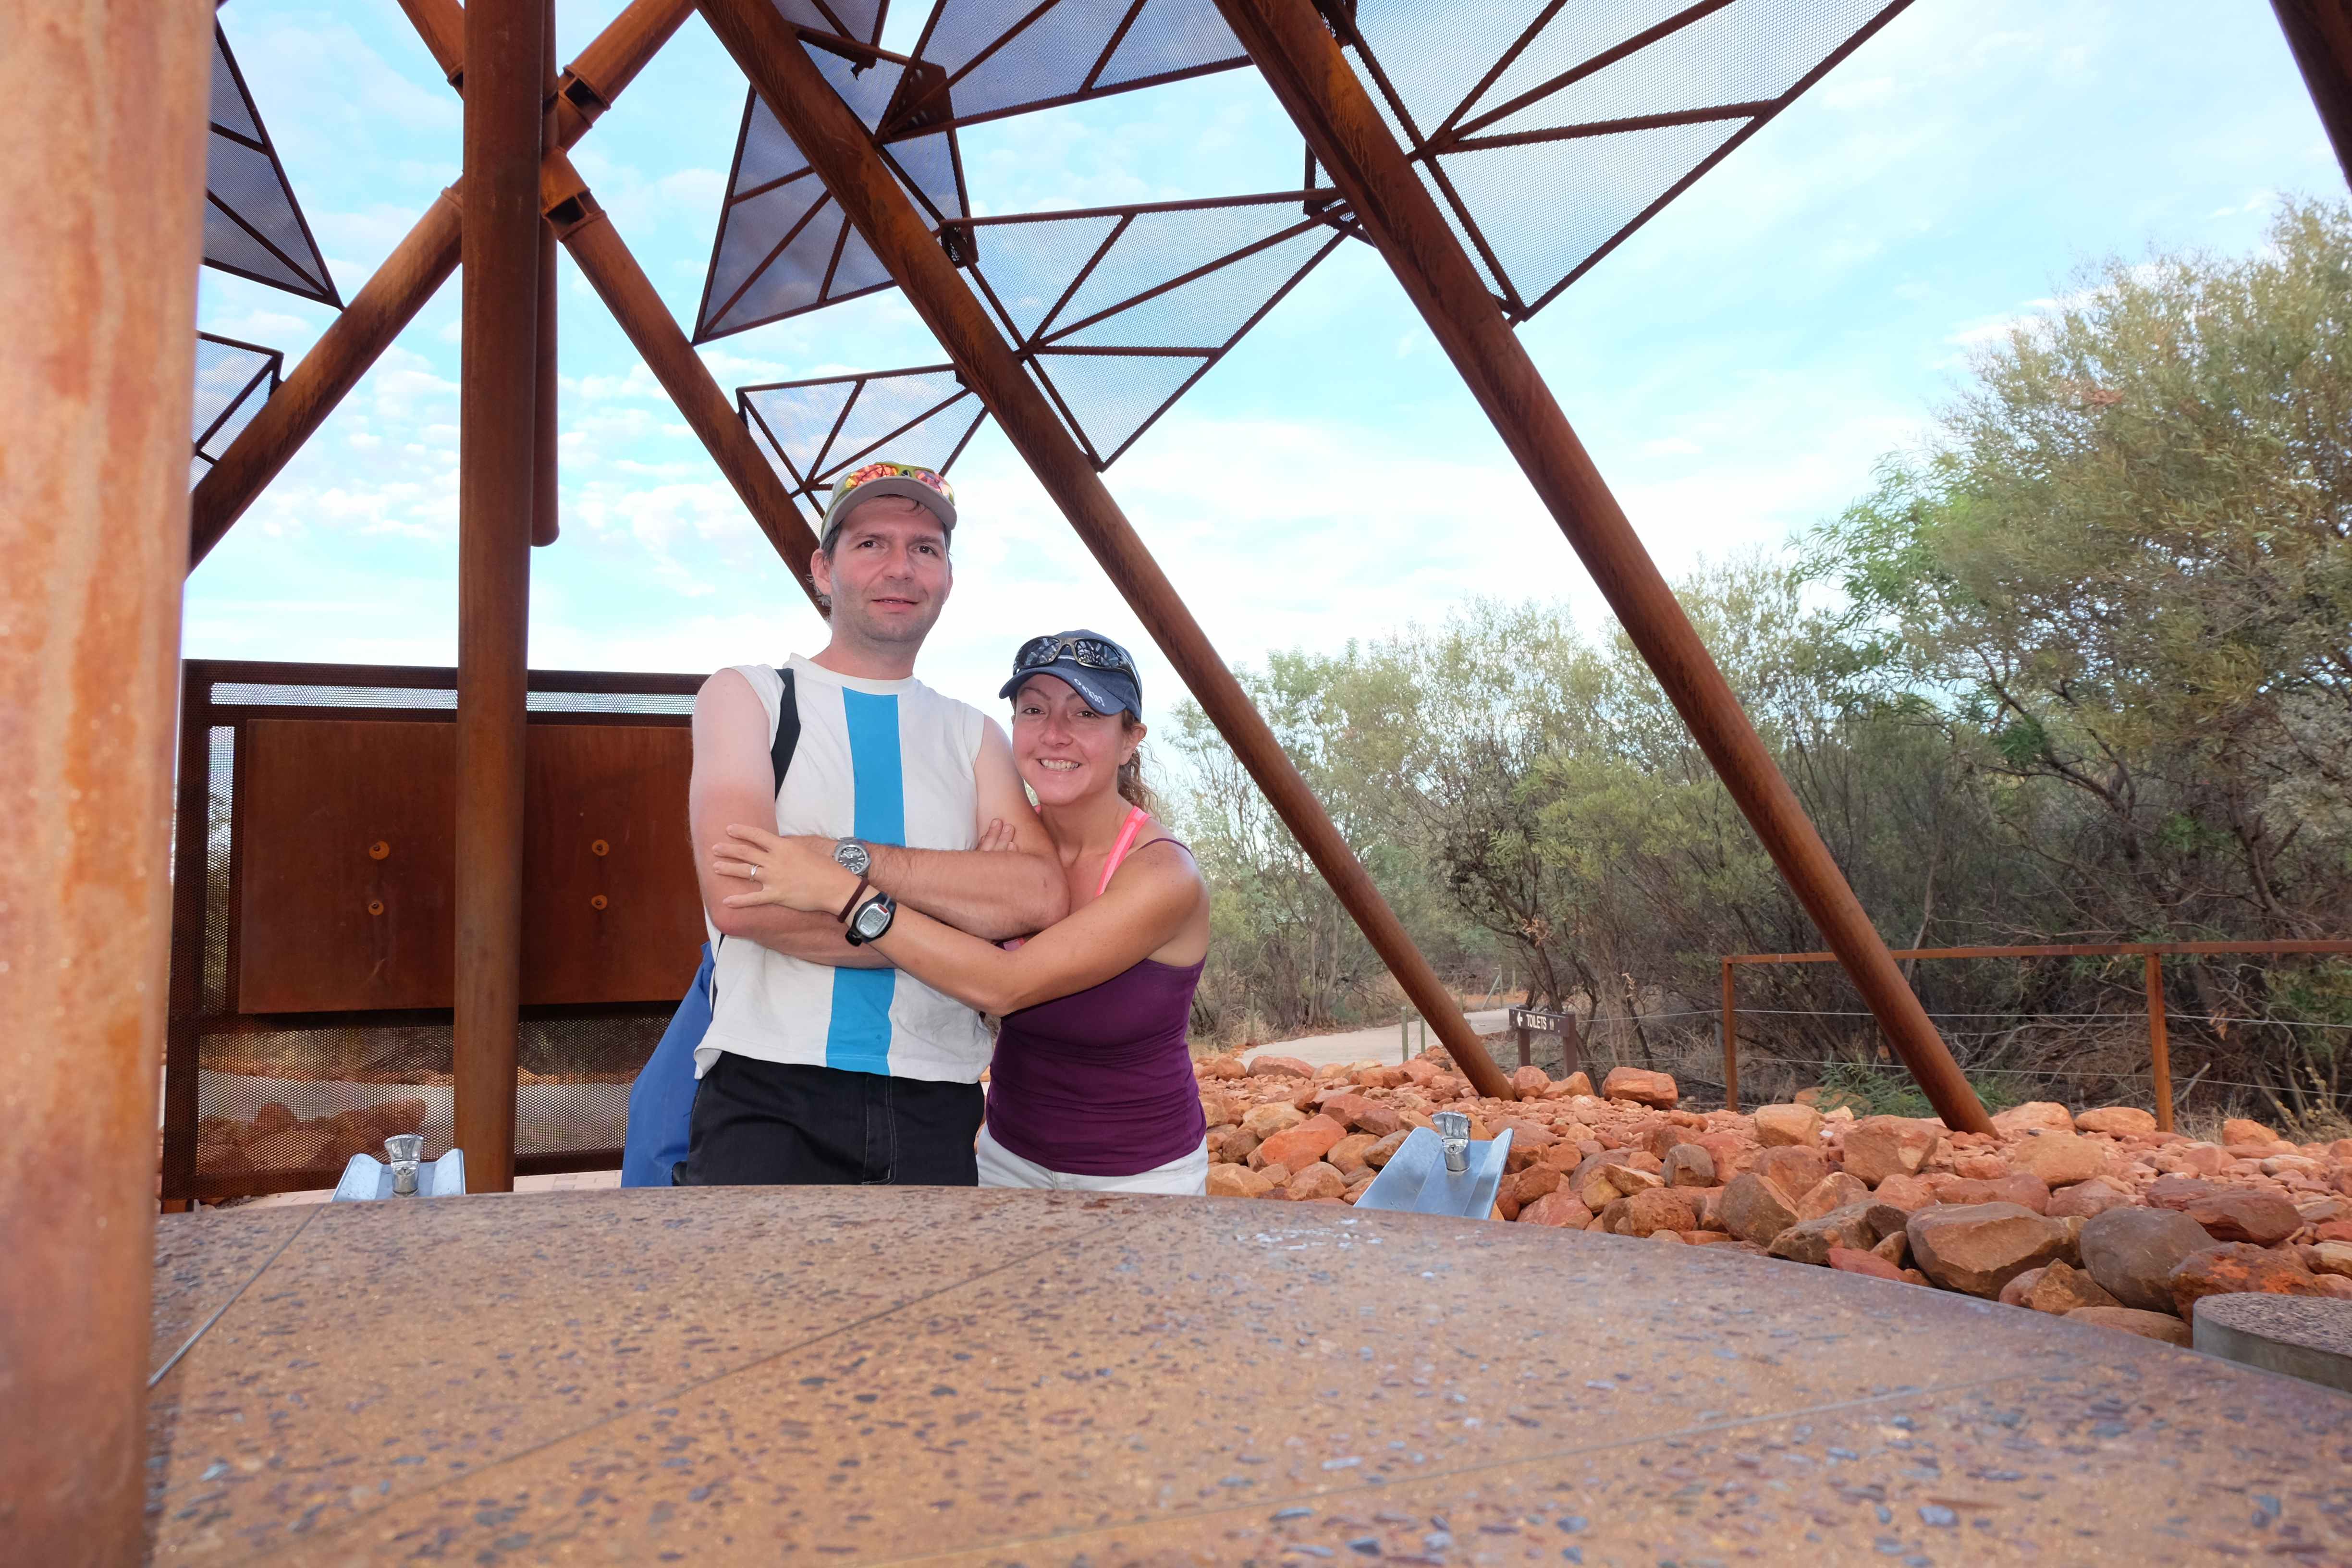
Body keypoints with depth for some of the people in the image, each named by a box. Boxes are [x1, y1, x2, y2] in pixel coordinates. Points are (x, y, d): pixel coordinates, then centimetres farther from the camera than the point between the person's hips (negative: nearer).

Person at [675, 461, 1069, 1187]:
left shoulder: (973, 735, 14)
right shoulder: (747, 696, 5)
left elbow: (1042, 898, -5)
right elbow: (737, 897, -12)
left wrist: (846, 855, -12)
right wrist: (952, 935, -10)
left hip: (933, 1106, 3)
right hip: (769, 1093, -3)